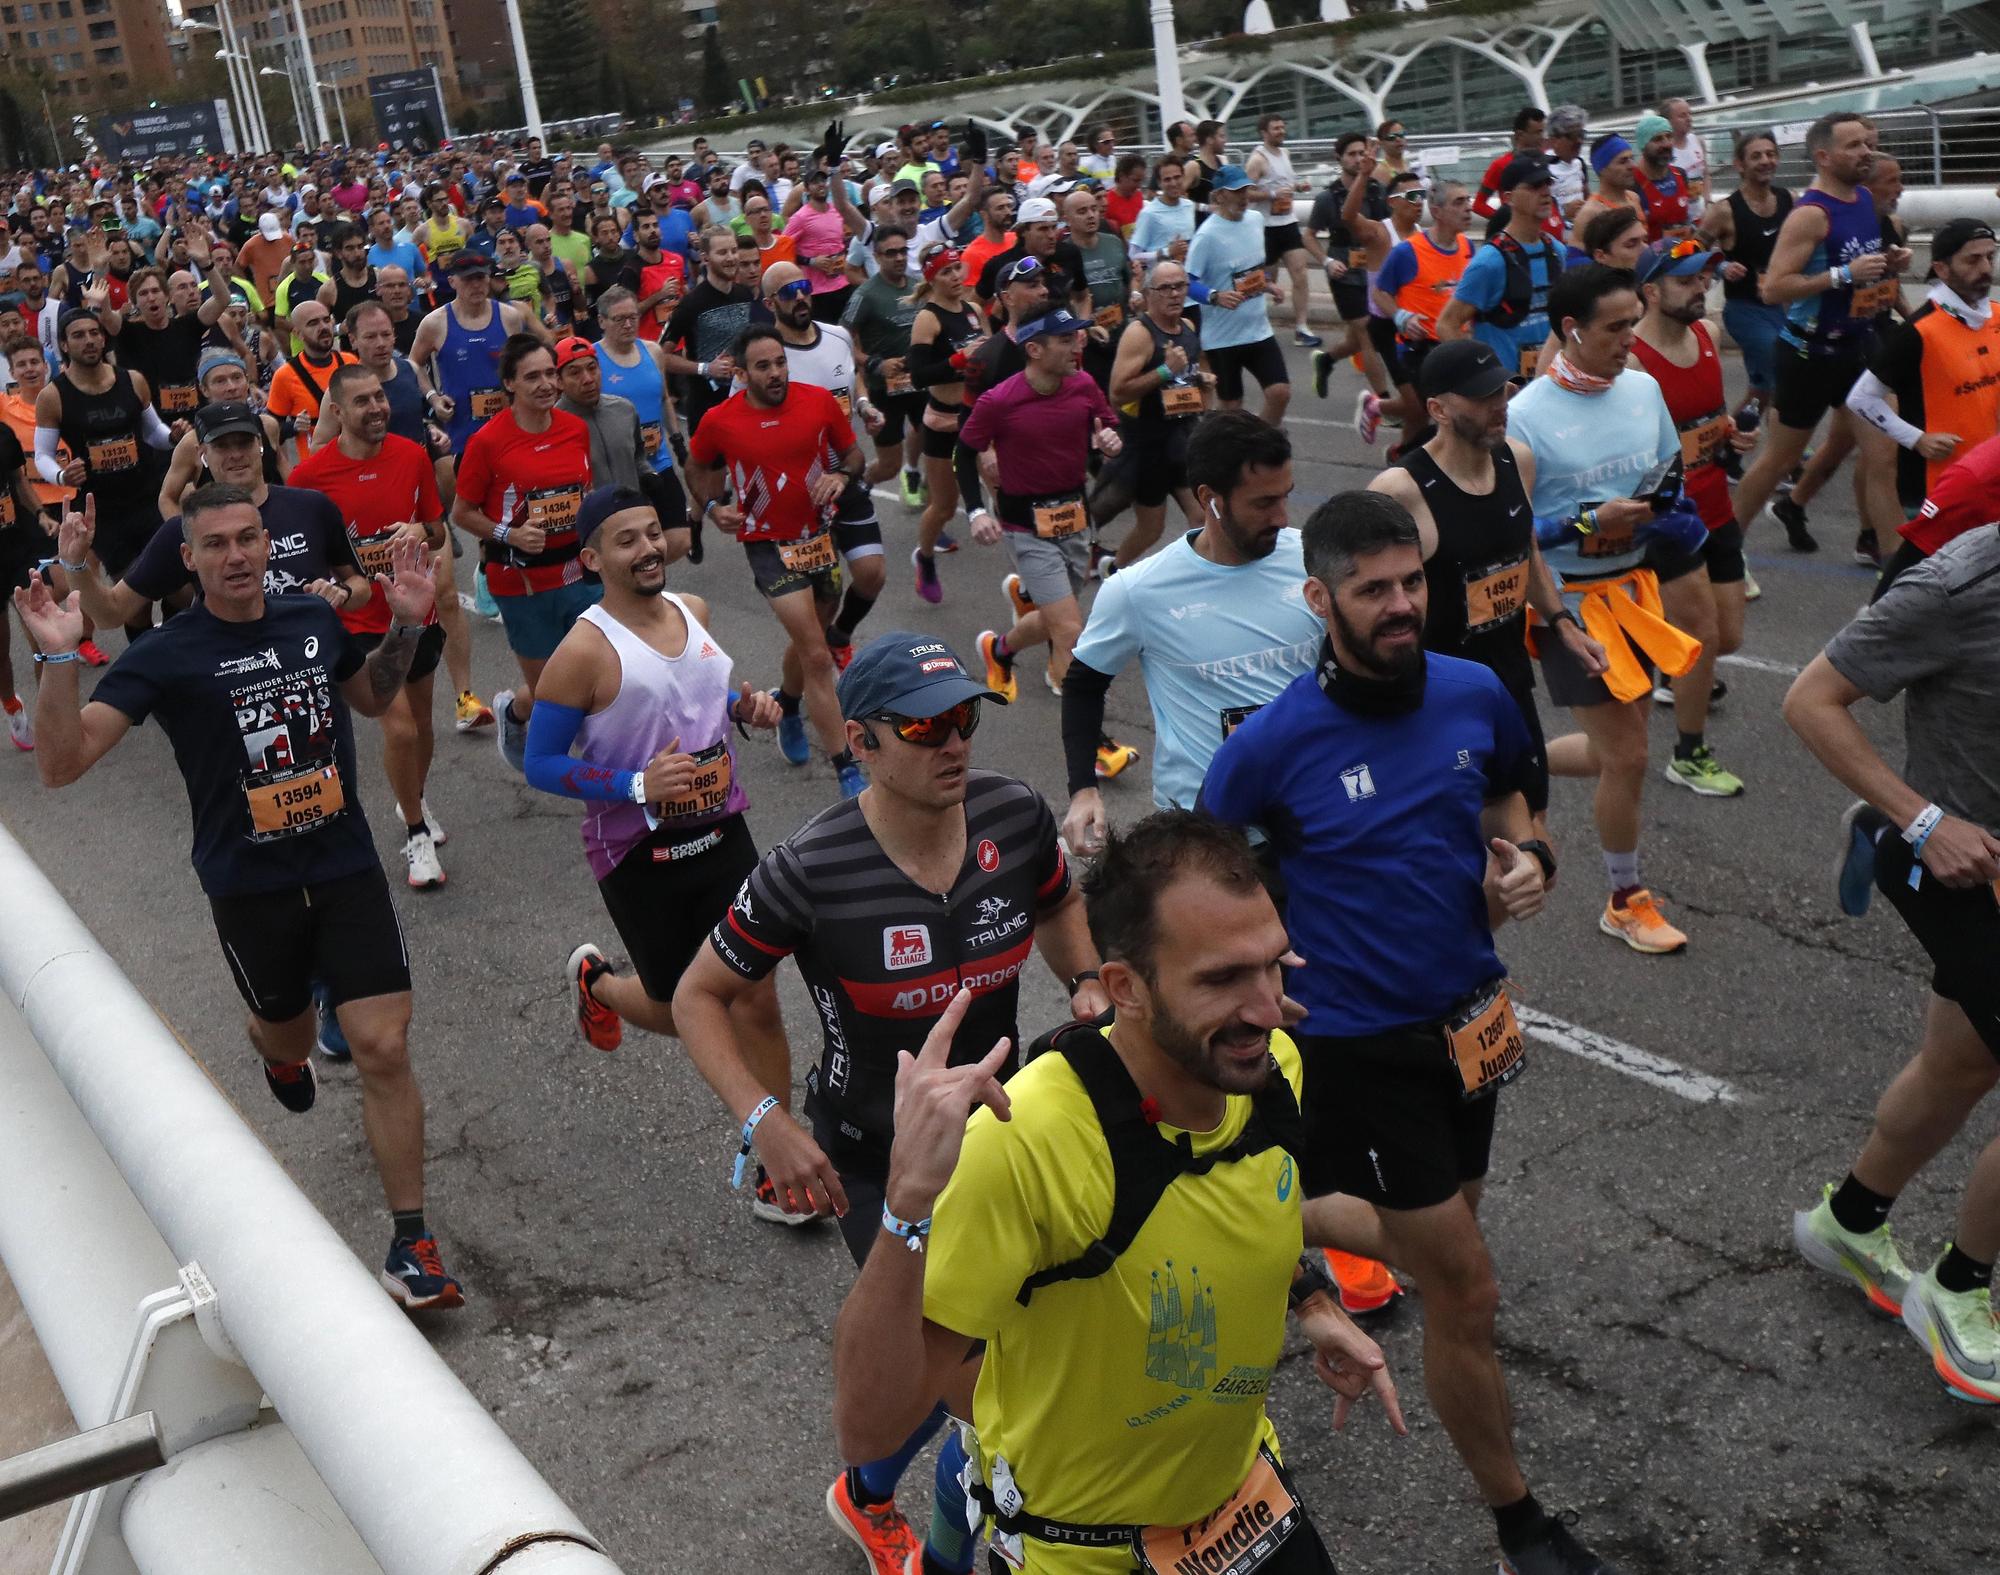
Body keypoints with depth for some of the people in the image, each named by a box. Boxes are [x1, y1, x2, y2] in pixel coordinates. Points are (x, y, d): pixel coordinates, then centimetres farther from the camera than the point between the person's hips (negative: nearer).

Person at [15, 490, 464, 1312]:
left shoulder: (315, 619, 1)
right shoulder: (165, 655, -11)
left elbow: (373, 697, 21)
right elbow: (60, 764, -18)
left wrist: (405, 625, 4)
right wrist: (58, 659, -32)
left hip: (346, 867, 2)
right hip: (249, 885, -1)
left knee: (383, 1047, -8)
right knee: (288, 1035, 20)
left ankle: (411, 1246, 1)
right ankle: (281, 1053, 62)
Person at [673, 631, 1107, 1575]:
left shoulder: (1013, 816, -14)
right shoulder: (810, 874, -25)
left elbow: (1057, 906, 10)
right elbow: (698, 999, -12)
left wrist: (1086, 983, -9)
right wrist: (764, 1123, -24)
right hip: (877, 1166, -5)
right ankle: (868, 1494, 39)